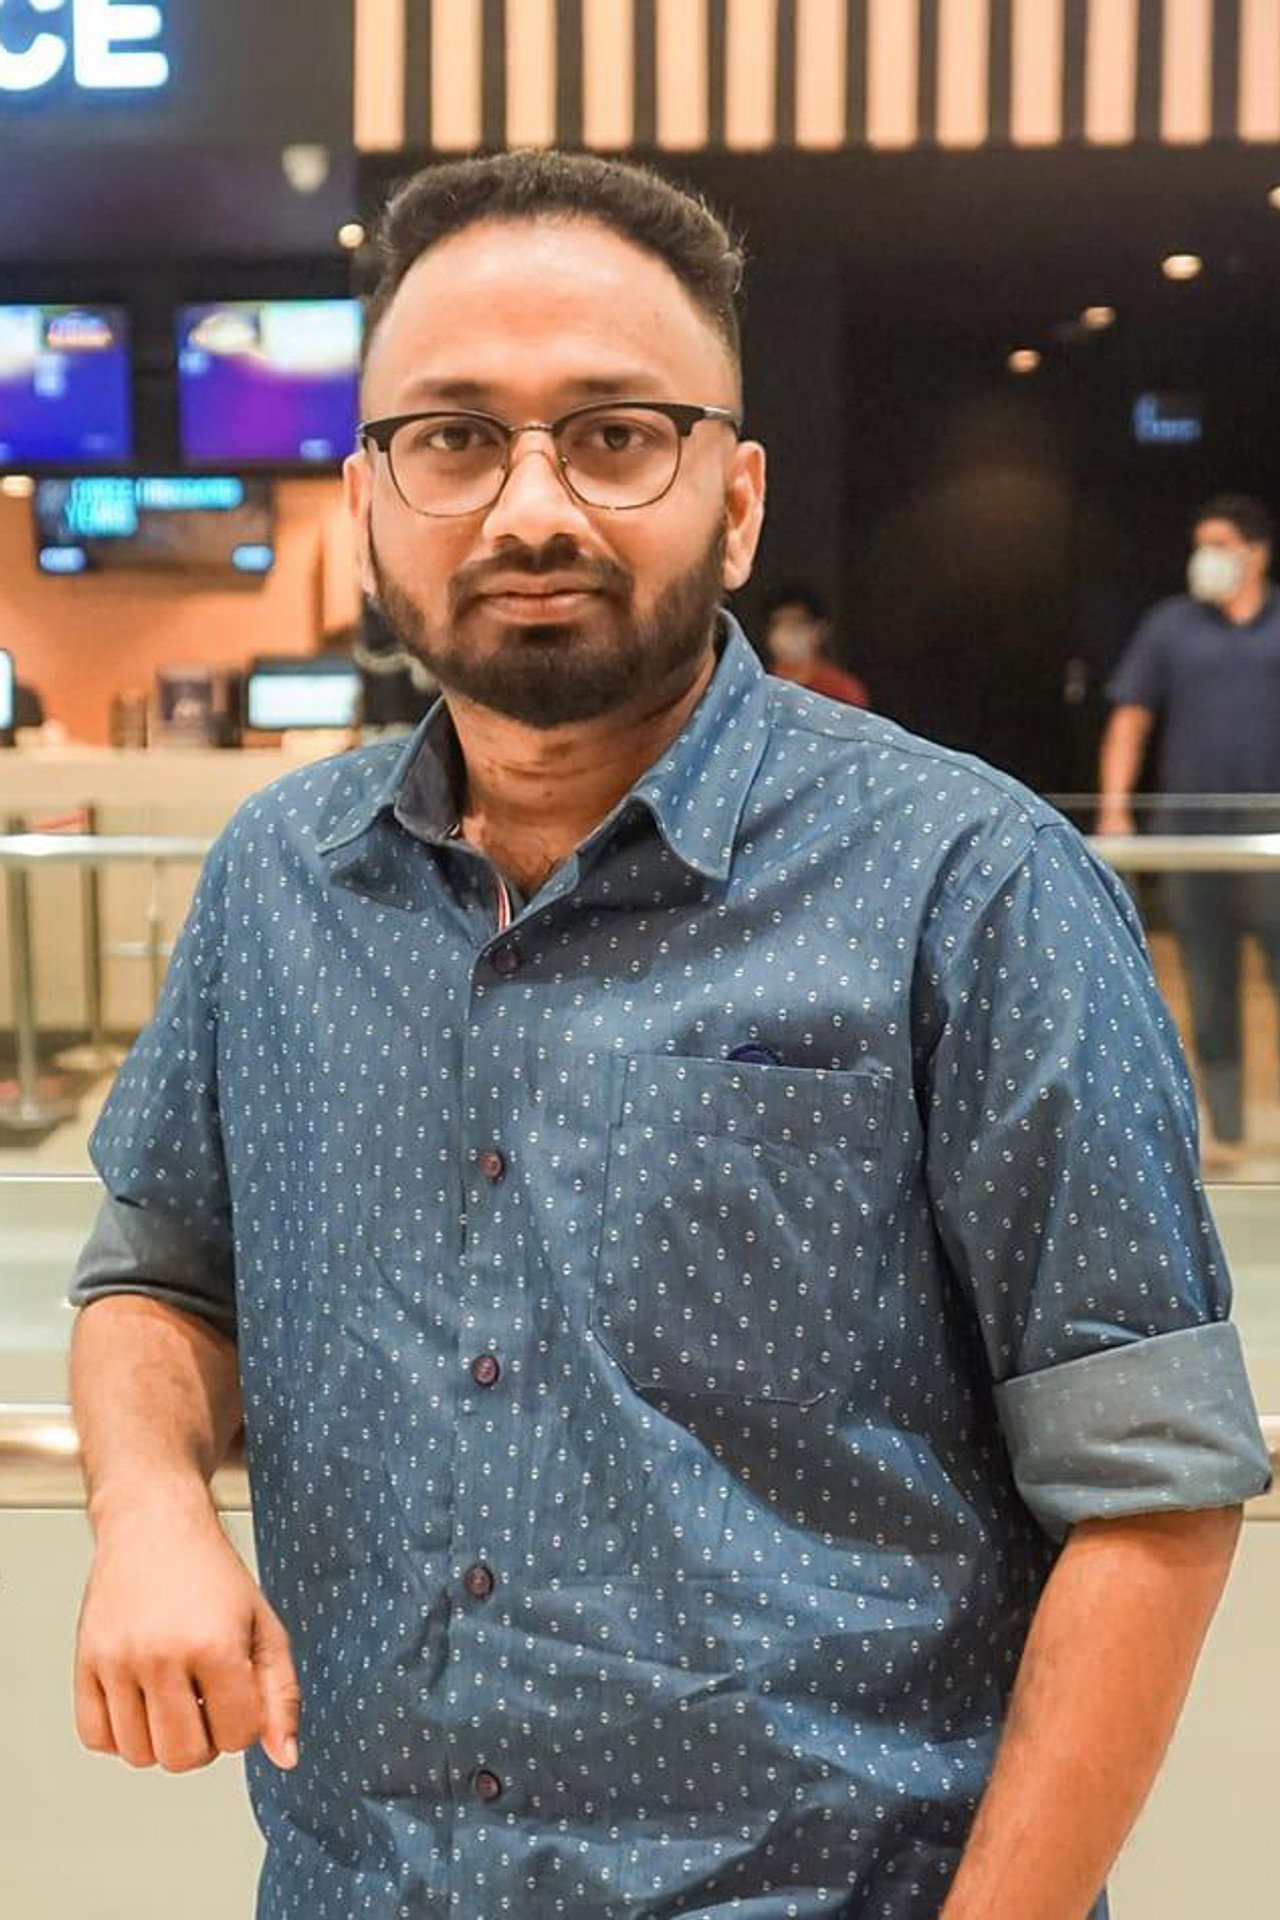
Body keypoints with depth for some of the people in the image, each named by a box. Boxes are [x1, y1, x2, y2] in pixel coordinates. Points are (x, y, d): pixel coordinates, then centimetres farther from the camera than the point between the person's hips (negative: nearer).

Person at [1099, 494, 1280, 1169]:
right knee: (1209, 987, 4)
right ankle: (1223, 1131, 12)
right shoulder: (1170, 625, 8)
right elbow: (1129, 722, 7)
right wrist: (1113, 810, -3)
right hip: (1190, 828, 1)